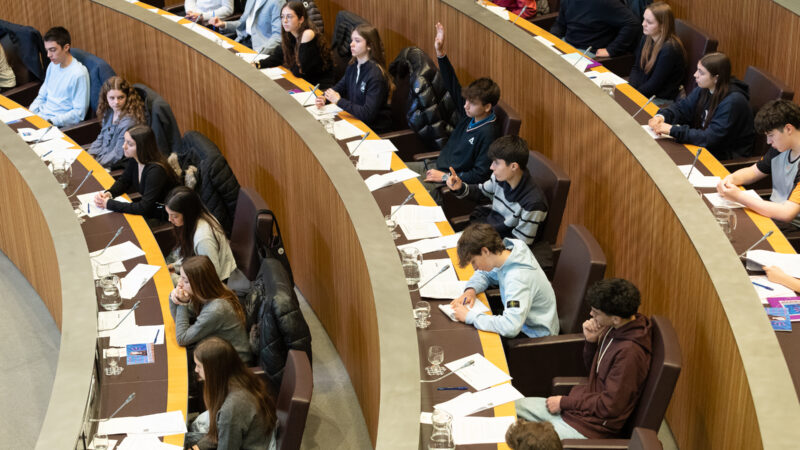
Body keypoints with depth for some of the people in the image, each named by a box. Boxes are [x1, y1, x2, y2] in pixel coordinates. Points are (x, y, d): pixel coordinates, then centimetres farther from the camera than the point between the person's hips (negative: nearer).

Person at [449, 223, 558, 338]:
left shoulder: (518, 277, -32)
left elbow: (510, 328, -43)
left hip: (536, 337, -8)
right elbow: (484, 274, 15)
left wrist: (470, 316, -33)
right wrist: (471, 290, -7)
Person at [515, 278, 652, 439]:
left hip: (593, 426, -9)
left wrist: (564, 402, -13)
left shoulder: (629, 352, -28)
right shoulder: (616, 329, -1)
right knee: (517, 406, 9)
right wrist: (591, 341, -7)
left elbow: (610, 406, -23)